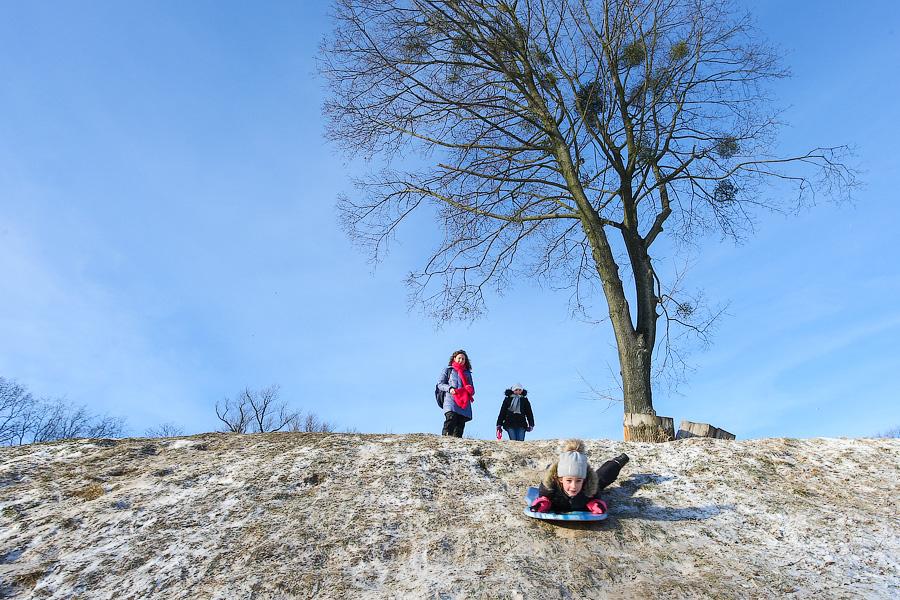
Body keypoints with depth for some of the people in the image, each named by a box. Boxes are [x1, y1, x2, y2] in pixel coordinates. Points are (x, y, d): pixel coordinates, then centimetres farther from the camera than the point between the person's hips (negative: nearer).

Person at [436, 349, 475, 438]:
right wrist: (449, 388, -12)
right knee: (451, 419, -25)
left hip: (464, 403, 4)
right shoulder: (448, 370, 17)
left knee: (460, 425, -6)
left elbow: (472, 389, 25)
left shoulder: (467, 373, 27)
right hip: (451, 400, -4)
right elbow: (440, 384, 8)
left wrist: (470, 390, 0)